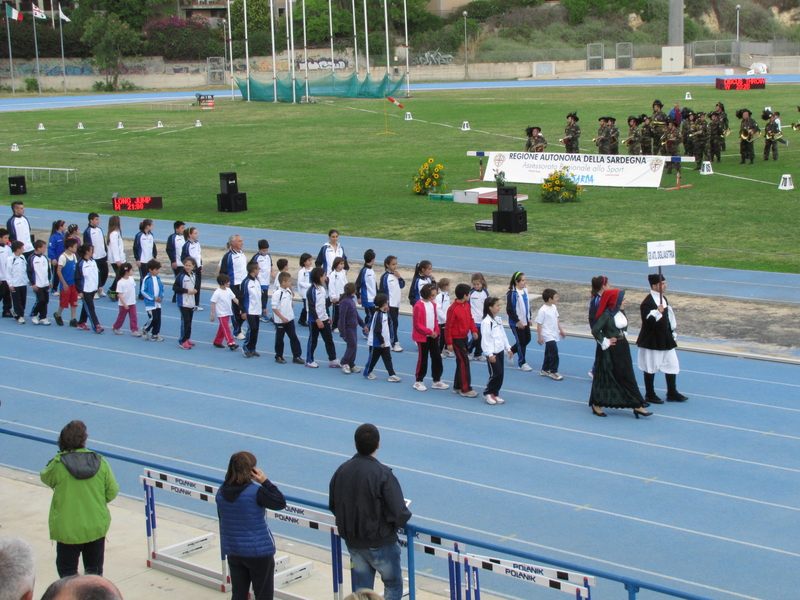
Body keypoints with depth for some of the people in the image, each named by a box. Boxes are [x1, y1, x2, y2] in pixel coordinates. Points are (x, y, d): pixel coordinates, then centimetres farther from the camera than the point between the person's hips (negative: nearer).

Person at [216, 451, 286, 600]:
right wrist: (265, 481, -10)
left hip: (233, 552, 6)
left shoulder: (221, 492, -2)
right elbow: (280, 503, -10)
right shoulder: (255, 492, -21)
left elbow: (222, 520, 9)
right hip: (259, 552, -6)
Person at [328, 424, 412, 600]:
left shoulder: (341, 471, -5)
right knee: (393, 586, 15)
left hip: (353, 543, 5)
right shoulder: (383, 474, -22)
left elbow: (333, 507, 6)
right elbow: (399, 514, -23)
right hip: (380, 543, -5)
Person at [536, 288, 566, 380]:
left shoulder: (554, 308, 7)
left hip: (554, 335, 9)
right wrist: (539, 337, -14)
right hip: (547, 335, -9)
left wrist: (561, 330, 22)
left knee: (549, 353, 16)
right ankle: (553, 372, -6)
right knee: (554, 351, -14)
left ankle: (545, 370, 29)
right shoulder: (542, 311, -19)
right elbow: (539, 324, -15)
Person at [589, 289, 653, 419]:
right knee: (605, 378, 2)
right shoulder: (606, 315, -18)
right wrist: (605, 342, -15)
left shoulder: (621, 313, 6)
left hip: (622, 349, 8)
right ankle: (596, 404, 16)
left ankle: (637, 406, 9)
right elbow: (595, 330, -24)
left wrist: (624, 335, 10)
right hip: (609, 351, -8)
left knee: (627, 377, 8)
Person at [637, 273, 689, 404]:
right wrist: (657, 312, -38)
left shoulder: (663, 299, 10)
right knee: (651, 368, 3)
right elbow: (647, 321, -24)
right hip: (652, 340, -8)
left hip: (665, 339, 8)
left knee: (672, 364, 9)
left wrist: (671, 334, 20)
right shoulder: (647, 302, -18)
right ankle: (650, 395, 15)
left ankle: (672, 393, 19)